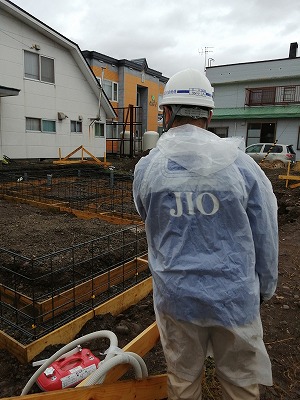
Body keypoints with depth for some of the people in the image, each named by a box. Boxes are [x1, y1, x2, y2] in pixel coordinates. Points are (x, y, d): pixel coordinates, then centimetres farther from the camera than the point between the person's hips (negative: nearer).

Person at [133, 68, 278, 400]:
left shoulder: (146, 168, -9)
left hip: (176, 294, 1)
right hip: (234, 295, 0)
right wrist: (264, 288, 11)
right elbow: (265, 237, -4)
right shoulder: (241, 164, -13)